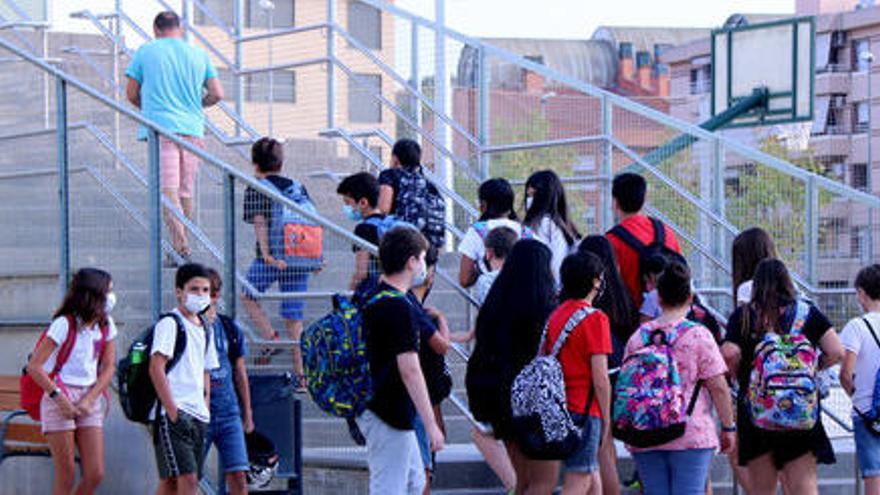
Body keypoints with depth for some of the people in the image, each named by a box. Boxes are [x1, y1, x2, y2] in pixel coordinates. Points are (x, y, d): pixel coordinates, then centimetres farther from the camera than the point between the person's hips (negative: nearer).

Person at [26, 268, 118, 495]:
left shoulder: (105, 325, 6)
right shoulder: (65, 324, -12)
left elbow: (108, 368, 6)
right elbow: (34, 366, -13)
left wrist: (88, 400, -7)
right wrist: (58, 398, -19)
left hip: (90, 398, 5)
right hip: (59, 398, -5)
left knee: (95, 474, -3)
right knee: (66, 476, -6)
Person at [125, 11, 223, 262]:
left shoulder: (145, 52, 5)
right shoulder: (199, 55, 11)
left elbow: (131, 94, 9)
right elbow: (217, 94, 7)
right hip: (192, 129, 3)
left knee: (168, 189, -12)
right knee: (185, 191, 12)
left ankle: (181, 244, -26)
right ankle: (182, 245, 19)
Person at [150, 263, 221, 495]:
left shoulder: (205, 329, 20)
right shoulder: (169, 324, -6)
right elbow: (156, 368, -14)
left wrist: (206, 411, 15)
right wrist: (173, 412, -19)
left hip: (197, 415, 8)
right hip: (172, 414, -8)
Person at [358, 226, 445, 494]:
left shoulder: (374, 299, 10)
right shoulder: (399, 308, -20)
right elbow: (410, 371, -23)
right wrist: (431, 425, -21)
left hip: (373, 408, 10)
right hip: (388, 416, -10)